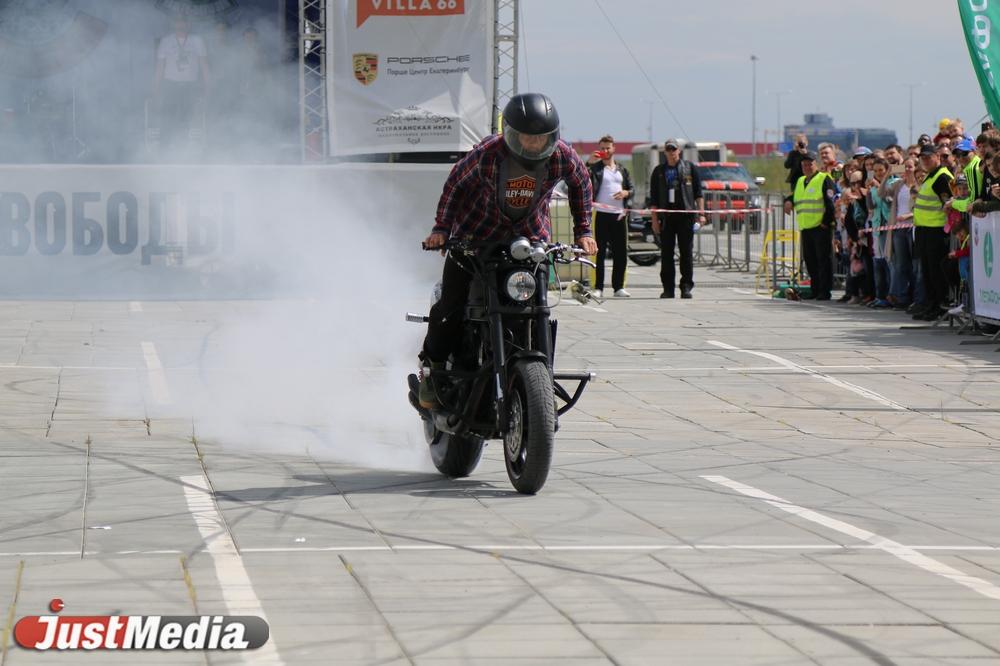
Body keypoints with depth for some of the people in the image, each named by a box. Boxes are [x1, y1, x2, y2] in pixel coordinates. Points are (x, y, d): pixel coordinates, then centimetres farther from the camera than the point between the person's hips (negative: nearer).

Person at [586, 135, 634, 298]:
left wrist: (625, 193, -3)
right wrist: (590, 162, -21)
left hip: (619, 215, 4)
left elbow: (632, 189, 19)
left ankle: (619, 287, 12)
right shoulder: (595, 168, 5)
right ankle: (597, 288, -4)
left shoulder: (622, 170, 19)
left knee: (621, 253, 5)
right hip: (600, 214, -4)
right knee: (598, 252, -6)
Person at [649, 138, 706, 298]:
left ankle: (686, 287, 2)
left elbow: (698, 193, 6)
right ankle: (668, 289, 6)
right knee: (666, 254, 2)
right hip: (666, 217, 2)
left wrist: (701, 213, -2)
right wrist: (655, 219, 4)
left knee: (687, 252, -2)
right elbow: (654, 198, 11)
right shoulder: (659, 171, 11)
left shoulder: (690, 168, 7)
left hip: (686, 216, -2)